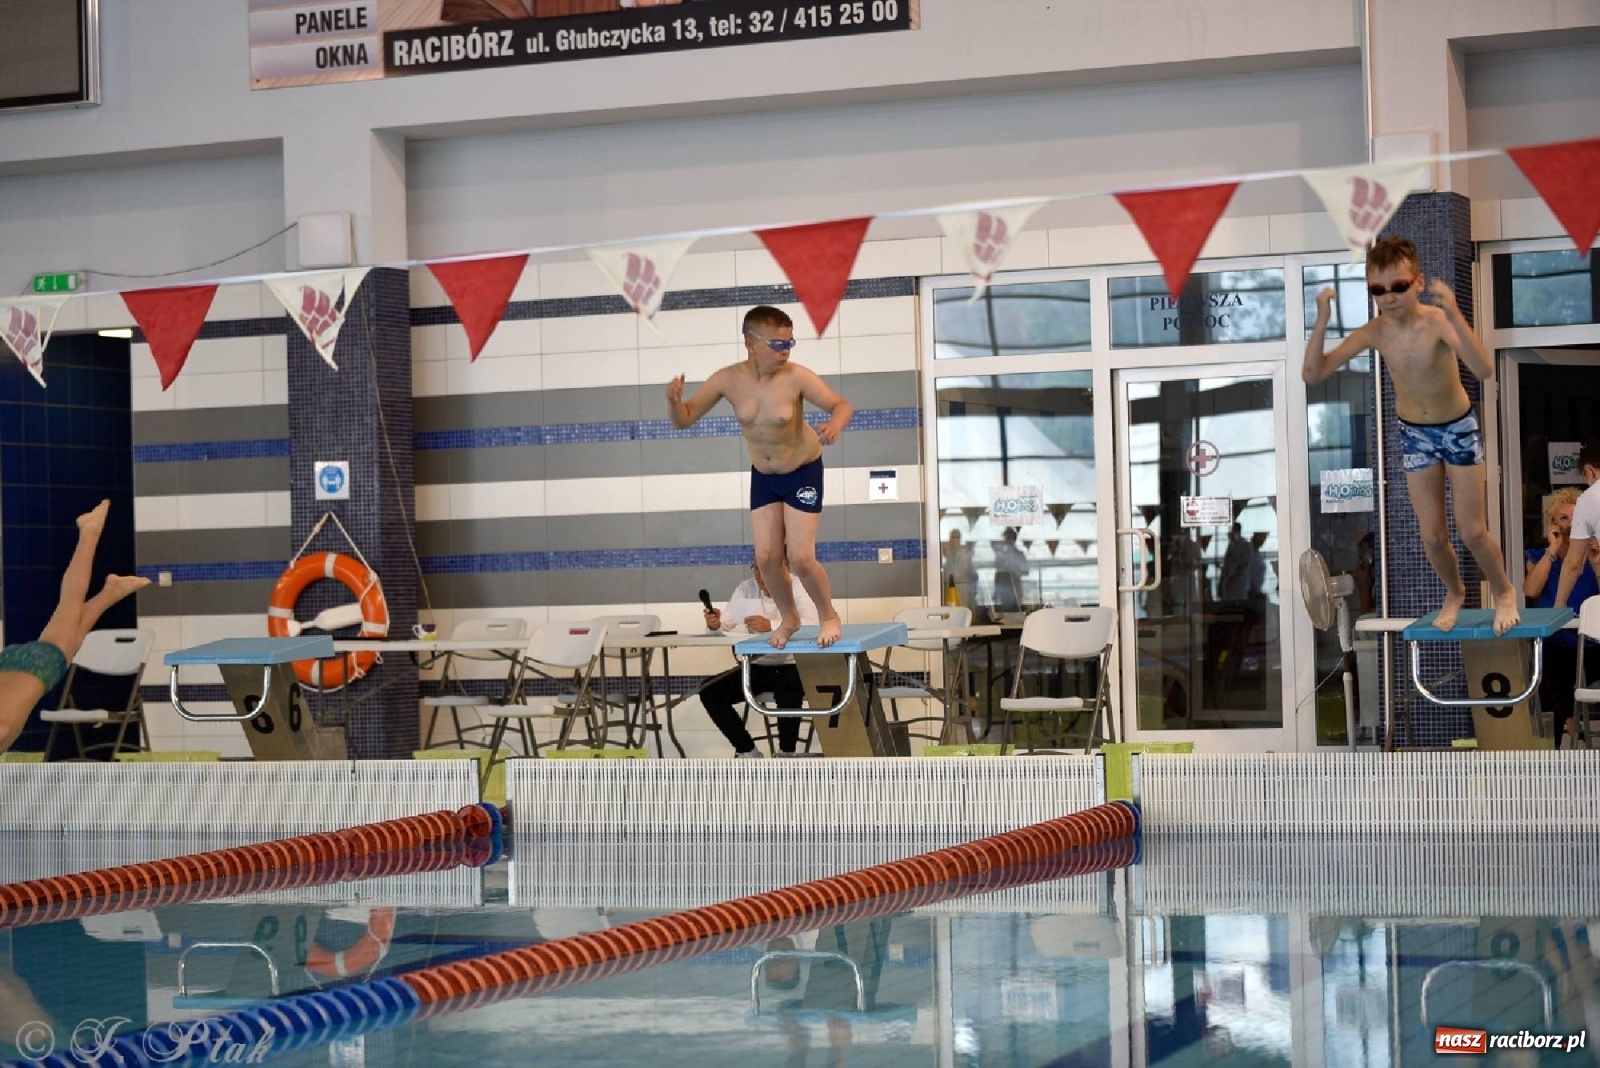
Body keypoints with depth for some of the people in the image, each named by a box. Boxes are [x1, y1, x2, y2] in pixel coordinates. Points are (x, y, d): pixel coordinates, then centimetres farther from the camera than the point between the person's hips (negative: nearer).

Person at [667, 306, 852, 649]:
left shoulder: (796, 378, -26)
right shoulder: (728, 380, -17)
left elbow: (842, 405, -20)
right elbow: (684, 419, -10)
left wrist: (835, 425, -44)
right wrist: (674, 400, -34)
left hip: (803, 472, -4)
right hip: (762, 476, 4)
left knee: (801, 558, -9)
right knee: (766, 557, 1)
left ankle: (829, 616, 18)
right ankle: (789, 618, 28)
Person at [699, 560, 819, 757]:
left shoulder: (798, 587, -9)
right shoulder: (745, 588, 4)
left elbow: (812, 624, -26)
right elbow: (726, 626, 1)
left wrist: (771, 626, -38)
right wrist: (715, 625, -24)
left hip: (793, 666, -5)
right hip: (758, 667, 5)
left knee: (786, 690, -38)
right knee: (709, 694, -11)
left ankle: (786, 754, -16)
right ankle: (747, 750, 3)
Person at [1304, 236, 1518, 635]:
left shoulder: (1437, 321, -31)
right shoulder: (1374, 332, -20)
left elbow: (1484, 370, -48)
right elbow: (1312, 374, -21)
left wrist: (1454, 313, -58)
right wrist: (1322, 320, -34)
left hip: (1459, 427, -3)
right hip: (1414, 433, 3)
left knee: (1473, 531, 0)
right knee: (1432, 536, 7)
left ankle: (1504, 592, 28)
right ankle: (1454, 593, 37)